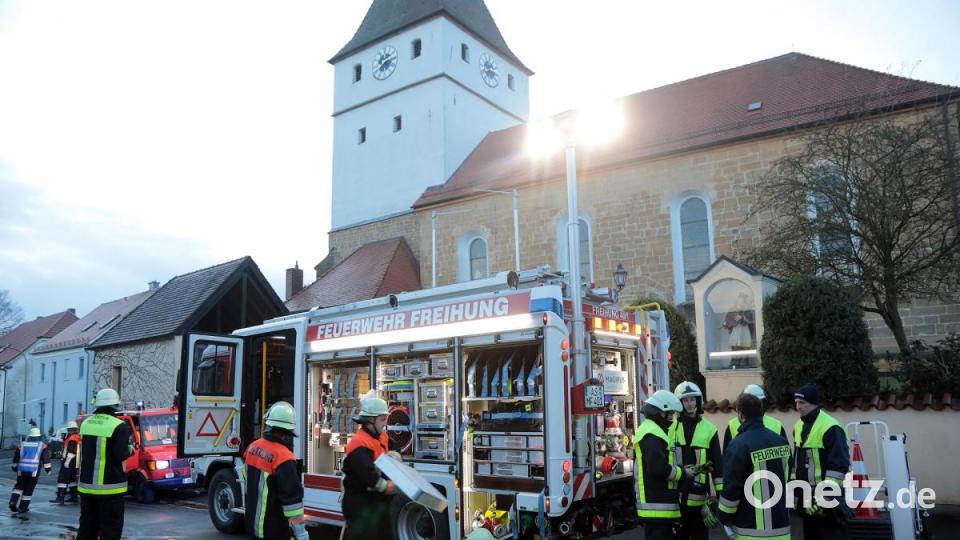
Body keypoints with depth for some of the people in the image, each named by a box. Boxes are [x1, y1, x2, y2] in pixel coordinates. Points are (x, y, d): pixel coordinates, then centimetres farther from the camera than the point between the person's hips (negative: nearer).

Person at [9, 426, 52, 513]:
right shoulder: (42, 445, 2)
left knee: (19, 486, 20)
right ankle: (23, 507, 9)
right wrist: (48, 469, 4)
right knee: (29, 489, 6)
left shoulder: (21, 444, 11)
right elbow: (46, 457, -2)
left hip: (21, 470, 3)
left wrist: (14, 467, 32)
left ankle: (13, 501, 3)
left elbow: (15, 457, 17)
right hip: (34, 471, -3)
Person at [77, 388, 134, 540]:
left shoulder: (86, 423, 9)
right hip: (110, 488, -7)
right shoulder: (119, 426, -15)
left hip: (86, 486, 7)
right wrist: (130, 446, -1)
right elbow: (121, 455, -21)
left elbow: (85, 451, 20)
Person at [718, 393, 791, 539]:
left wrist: (724, 518, -1)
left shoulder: (739, 445, -17)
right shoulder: (782, 442, 3)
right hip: (781, 525, 6)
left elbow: (732, 488, -15)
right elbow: (785, 480, 15)